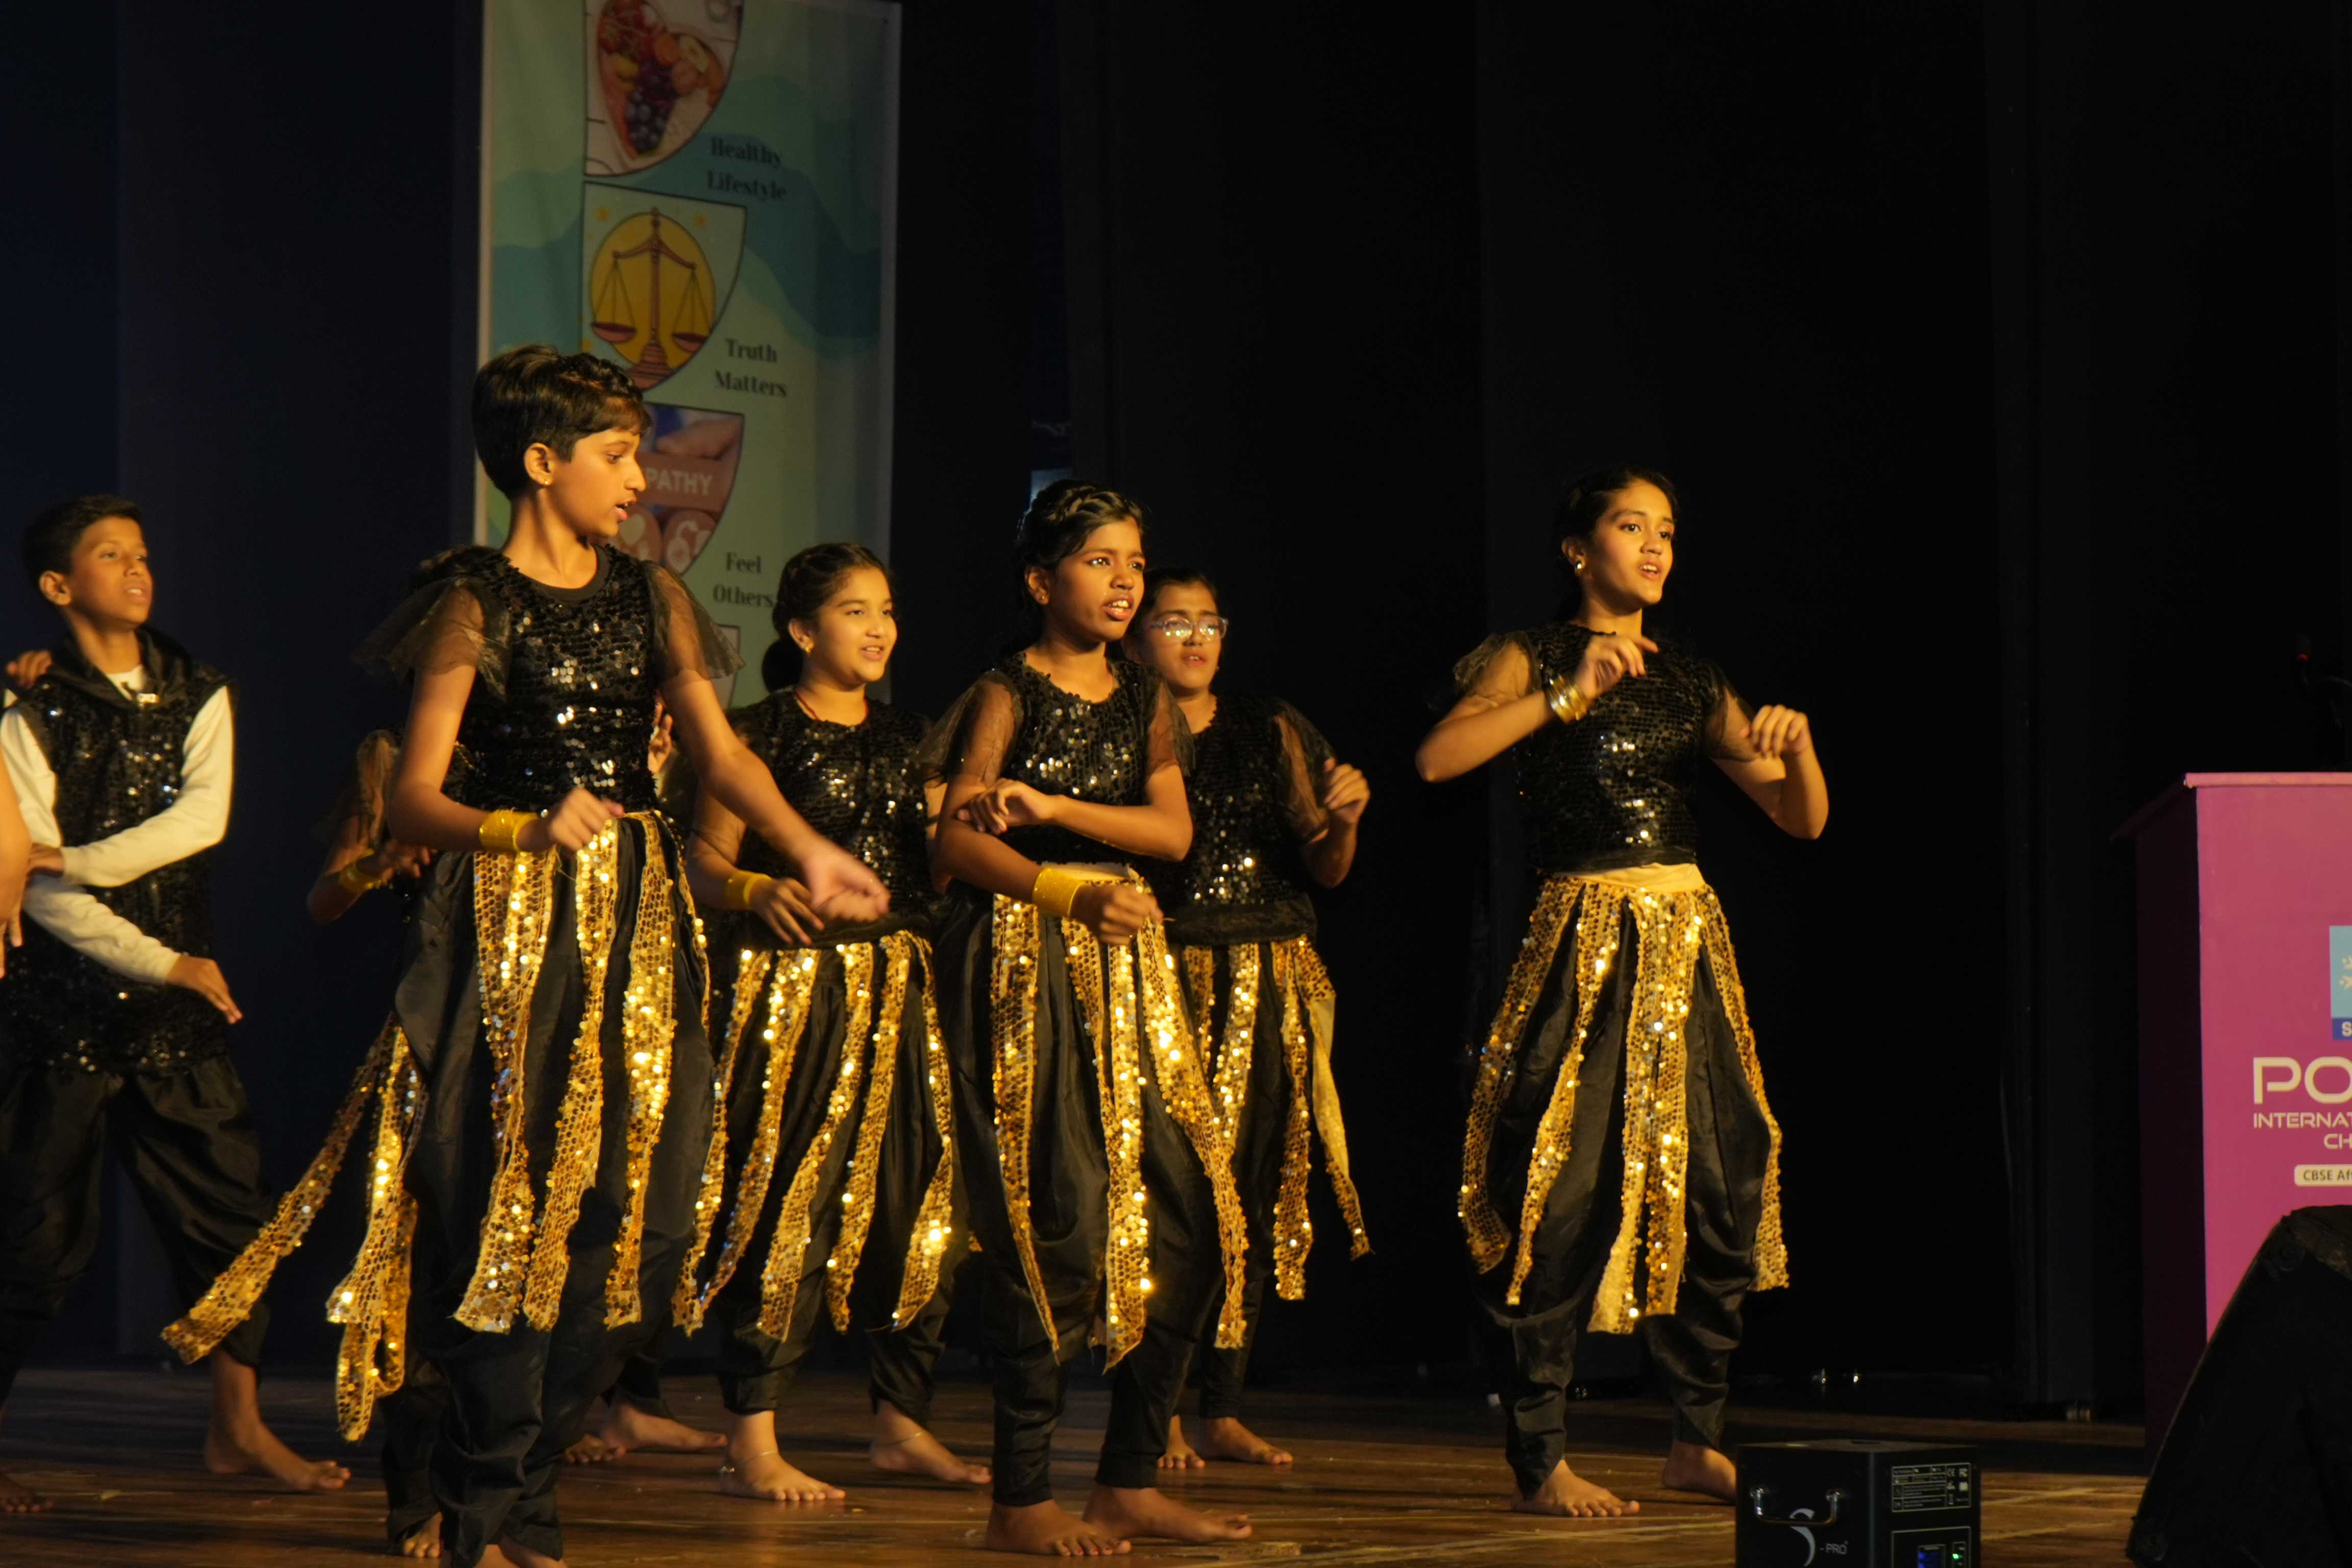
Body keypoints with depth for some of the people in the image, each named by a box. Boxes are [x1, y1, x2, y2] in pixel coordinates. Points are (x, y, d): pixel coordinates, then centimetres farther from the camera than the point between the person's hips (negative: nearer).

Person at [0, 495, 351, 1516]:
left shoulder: (198, 697, 11)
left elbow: (203, 816, -7)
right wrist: (165, 965, -14)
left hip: (177, 1008, 5)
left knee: (230, 1208, 4)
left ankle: (238, 1430, 14)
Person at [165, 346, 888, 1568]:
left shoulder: (648, 598, 13)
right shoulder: (476, 606, -3)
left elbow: (720, 752, 11)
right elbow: (412, 801, -8)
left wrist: (808, 851, -3)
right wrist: (530, 830, -24)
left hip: (640, 922, 5)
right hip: (514, 927, -5)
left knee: (625, 1209, 0)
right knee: (520, 1202, -7)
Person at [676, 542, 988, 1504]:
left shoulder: (907, 738, 16)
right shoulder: (761, 733, -2)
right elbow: (707, 861, -6)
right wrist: (760, 892, -27)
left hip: (898, 984, 6)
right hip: (790, 986, -6)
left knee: (917, 1195, 5)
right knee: (784, 1201, -10)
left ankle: (901, 1423, 17)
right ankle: (752, 1443, -7)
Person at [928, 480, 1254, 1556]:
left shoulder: (1144, 699, 16)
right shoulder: (1007, 694, -2)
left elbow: (1172, 831, 3)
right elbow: (958, 839, -11)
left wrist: (1051, 808, -9)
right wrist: (1072, 891, -25)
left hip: (1128, 965, 6)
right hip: (1023, 962, -6)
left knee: (1187, 1214, 0)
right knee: (1055, 1224, -10)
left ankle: (1132, 1482, 10)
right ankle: (1022, 1500, -4)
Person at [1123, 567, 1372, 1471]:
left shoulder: (1273, 732, 13)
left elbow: (1326, 873, 12)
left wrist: (1342, 820, -8)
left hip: (1274, 989, 4)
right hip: (1167, 980, -4)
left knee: (1255, 1189, 3)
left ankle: (1221, 1411, 10)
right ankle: (1162, 1412, -6)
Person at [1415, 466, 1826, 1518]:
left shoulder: (1692, 681, 17)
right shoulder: (1534, 661, 3)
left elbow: (1805, 819, 15)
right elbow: (1439, 757, -16)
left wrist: (1793, 745, -5)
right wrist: (1569, 694, -17)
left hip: (1690, 946, 5)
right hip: (1586, 945, -5)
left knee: (1721, 1184, 2)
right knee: (1570, 1190, -10)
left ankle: (1697, 1439, 15)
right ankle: (1540, 1460, -5)